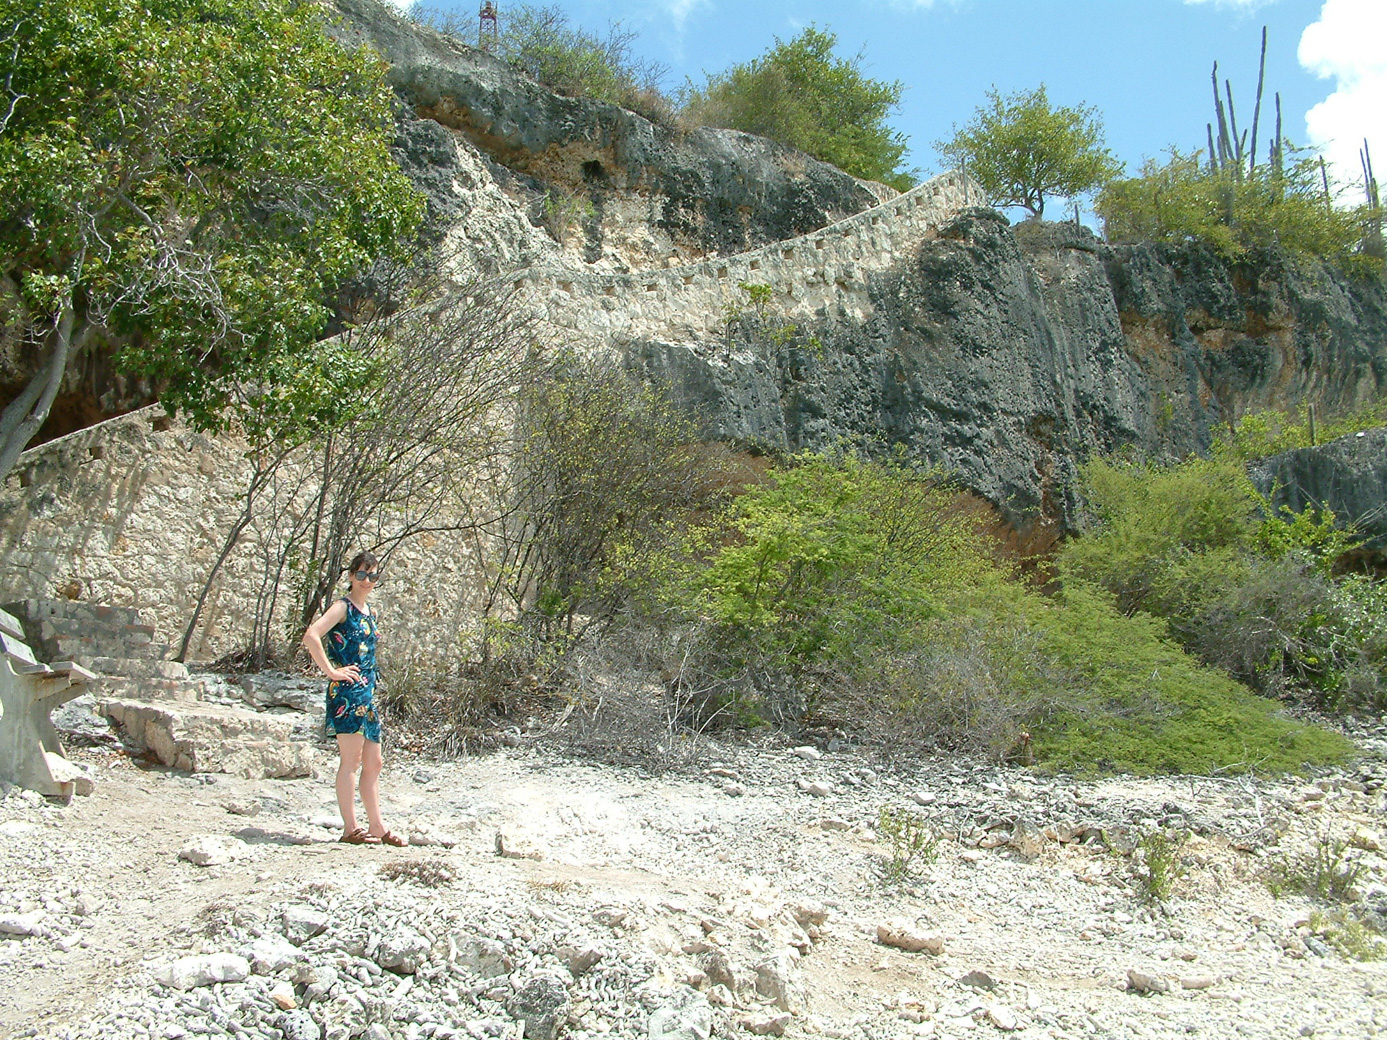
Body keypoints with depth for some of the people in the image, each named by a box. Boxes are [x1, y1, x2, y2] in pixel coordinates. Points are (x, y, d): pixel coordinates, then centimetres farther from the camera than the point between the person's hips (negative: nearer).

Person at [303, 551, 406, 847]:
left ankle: (377, 827, 17)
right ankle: (350, 829, 0)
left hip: (366, 693, 9)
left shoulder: (369, 612, 17)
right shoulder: (343, 607, -8)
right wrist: (331, 672, -18)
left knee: (373, 764, 11)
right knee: (350, 761, -5)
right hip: (347, 692, -9)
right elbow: (311, 637, -22)